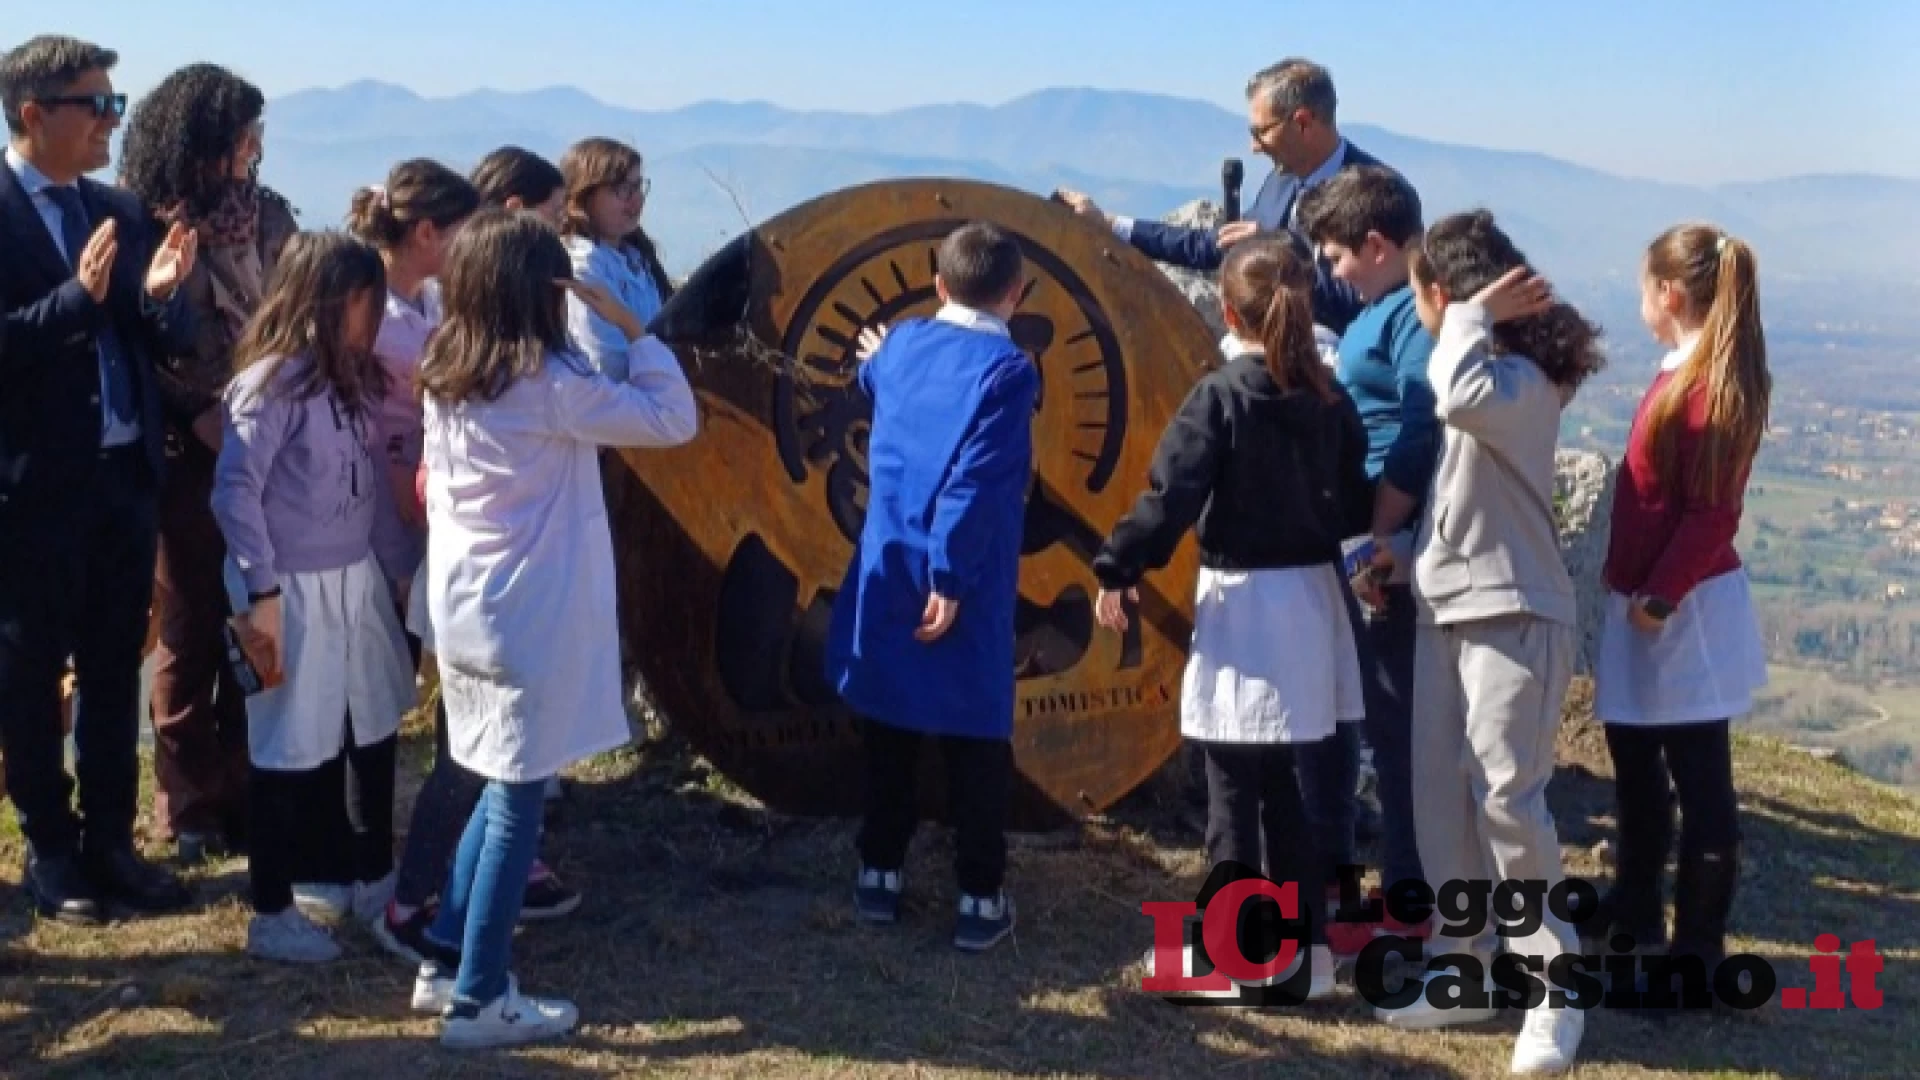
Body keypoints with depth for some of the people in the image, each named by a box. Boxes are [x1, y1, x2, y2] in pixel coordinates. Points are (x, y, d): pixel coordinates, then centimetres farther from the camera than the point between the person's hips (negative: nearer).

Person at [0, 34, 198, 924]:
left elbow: (168, 343, 7)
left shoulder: (120, 212, 7)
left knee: (115, 672, 14)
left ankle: (110, 842, 27)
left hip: (125, 476, 6)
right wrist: (76, 298, -27)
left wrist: (161, 296, -13)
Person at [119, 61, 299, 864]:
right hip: (187, 455, -3)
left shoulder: (266, 215, 5)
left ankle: (248, 788, 22)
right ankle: (187, 805, 20)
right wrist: (196, 416, -16)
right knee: (191, 631, 8)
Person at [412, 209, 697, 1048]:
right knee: (517, 800, 1)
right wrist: (629, 326, -8)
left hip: (465, 611, 8)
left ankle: (445, 961, 25)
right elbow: (674, 419, -14)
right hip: (530, 620, -8)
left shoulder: (444, 376, 7)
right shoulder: (550, 382, -15)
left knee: (503, 787, 20)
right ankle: (478, 999, 7)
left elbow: (435, 492, 12)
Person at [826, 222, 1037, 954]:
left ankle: (880, 875, 24)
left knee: (888, 723, 16)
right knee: (976, 735, 4)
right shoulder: (1007, 368, -12)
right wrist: (952, 578, -17)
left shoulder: (901, 345, 6)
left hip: (885, 570, 5)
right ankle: (980, 899, 8)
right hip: (963, 582, -5)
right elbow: (974, 484, -19)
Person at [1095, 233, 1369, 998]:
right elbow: (1357, 506, 8)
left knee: (1234, 788, 2)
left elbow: (1171, 495, -17)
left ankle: (1241, 958, 8)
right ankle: (1308, 948, 19)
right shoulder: (1329, 397, 5)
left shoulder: (1221, 394, -12)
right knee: (1278, 782, 17)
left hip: (1242, 601, -6)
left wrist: (1118, 570, -8)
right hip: (1312, 598, 6)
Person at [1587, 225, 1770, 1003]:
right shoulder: (1684, 374, 11)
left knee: (1698, 782, -2)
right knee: (1634, 759, 22)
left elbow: (1711, 513, -22)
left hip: (1684, 610, -11)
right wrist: (1637, 587, 14)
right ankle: (1635, 914, 38)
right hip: (1647, 597, 11)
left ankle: (1696, 956, 7)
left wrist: (1662, 595, -20)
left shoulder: (1709, 386, -19)